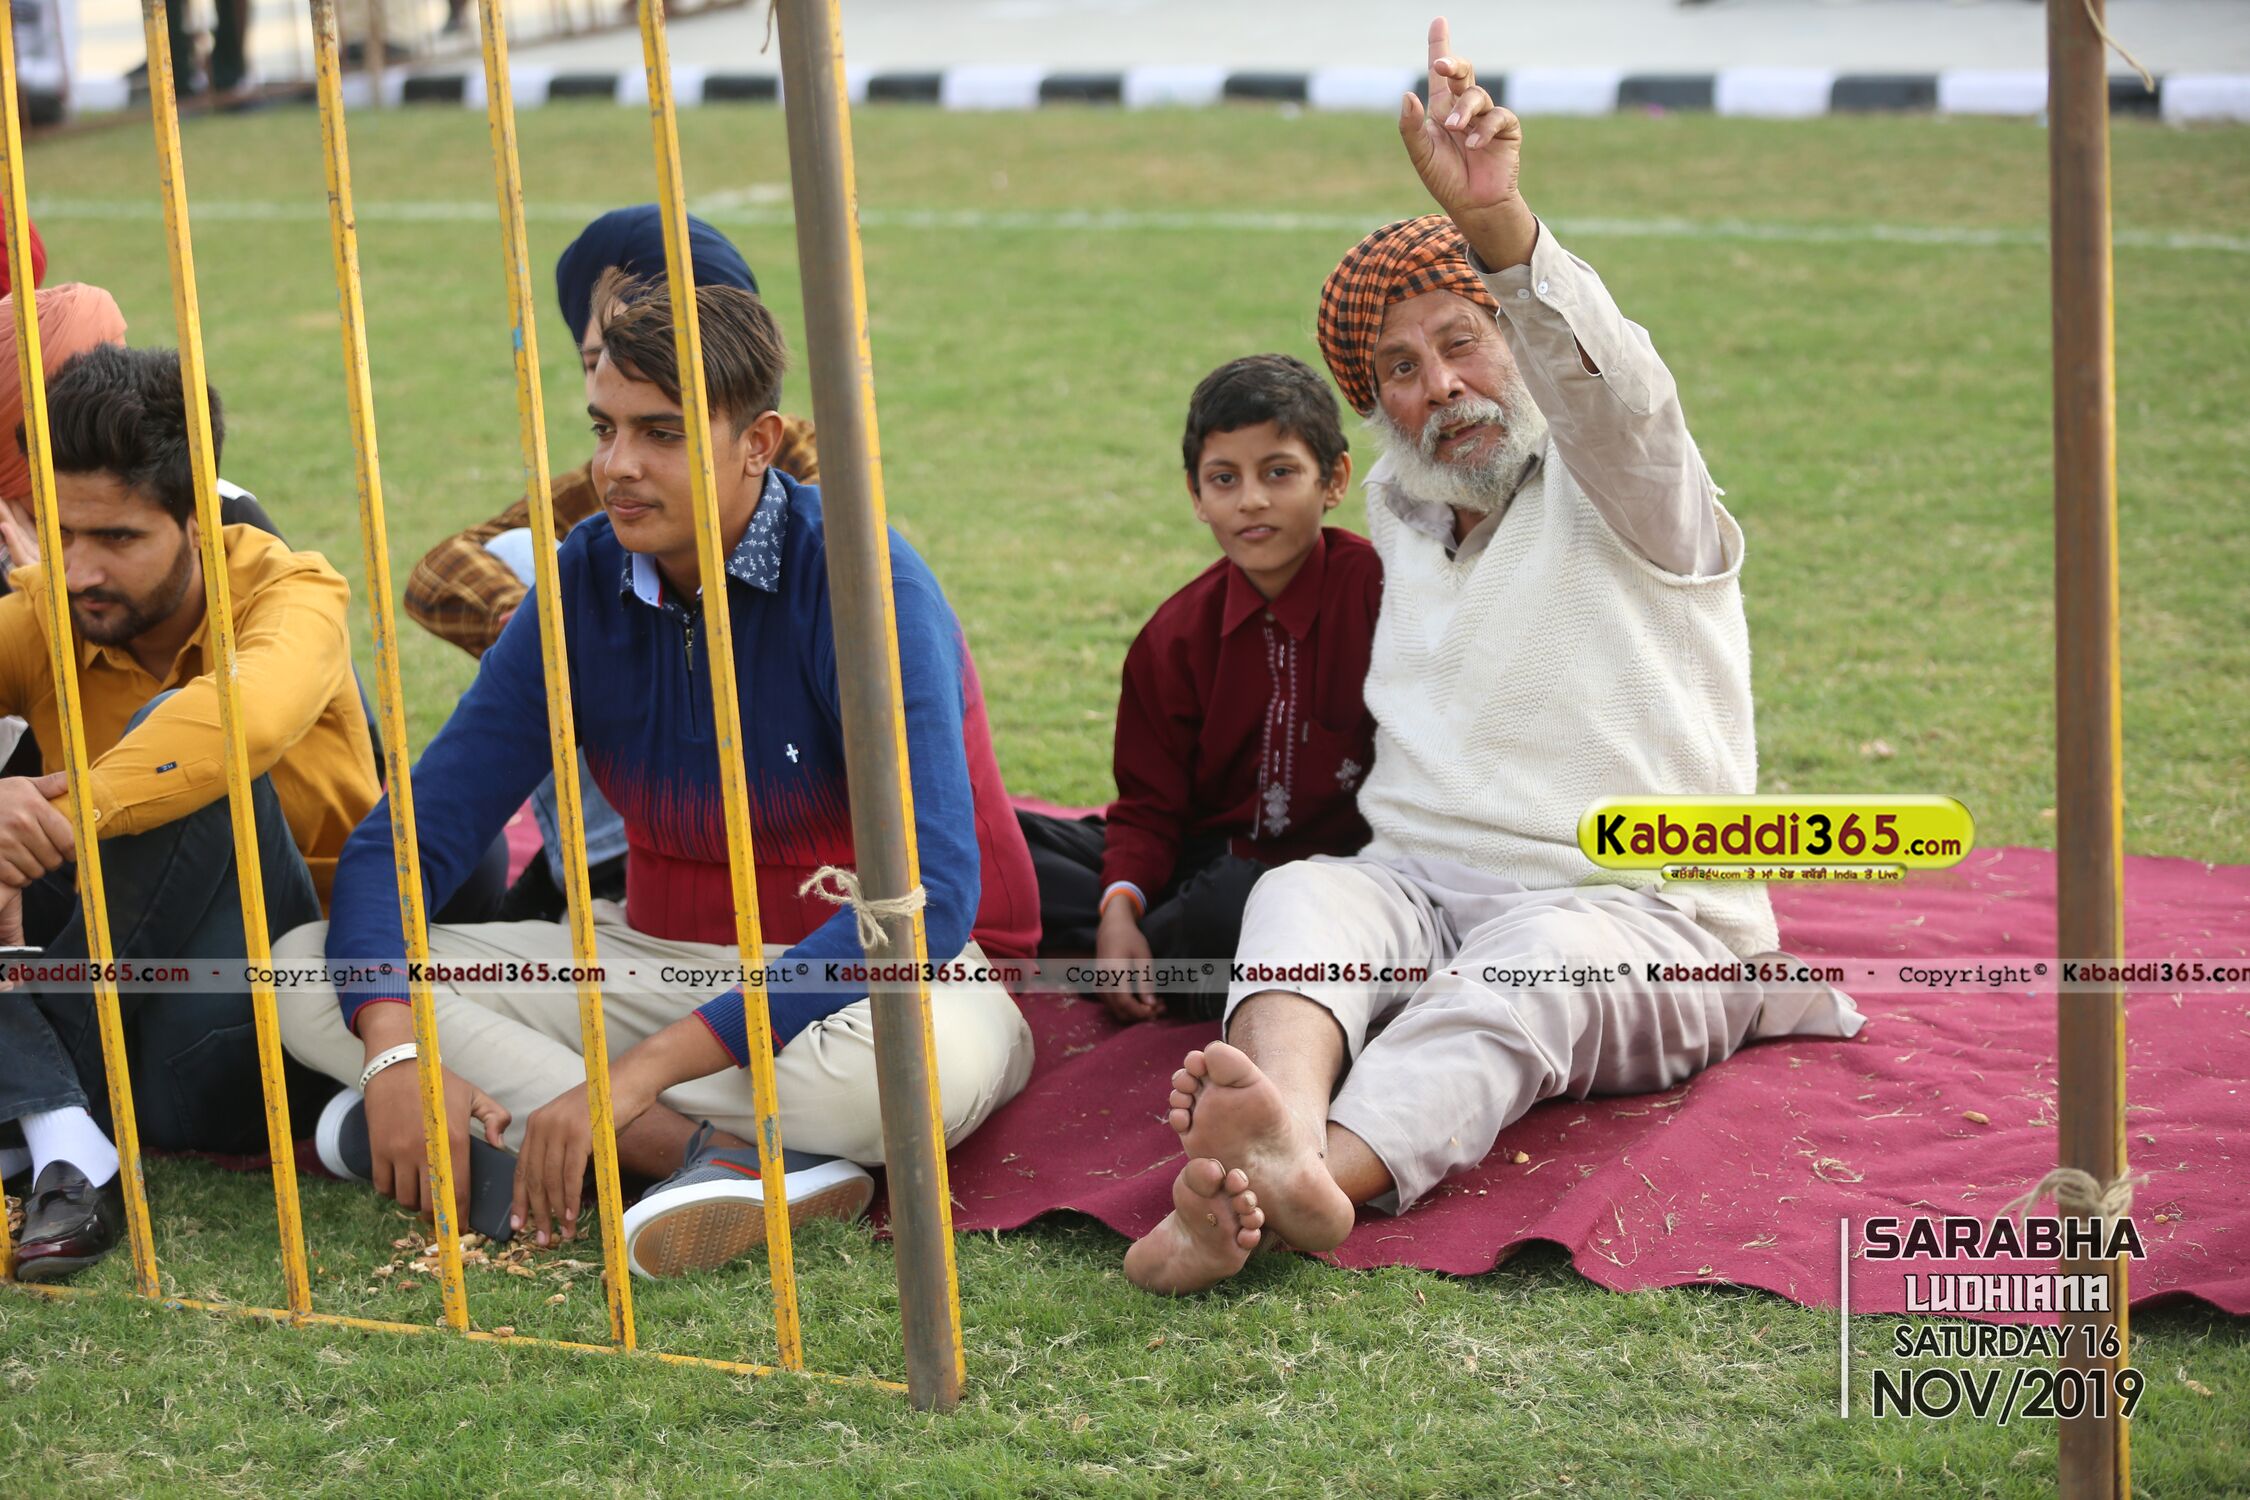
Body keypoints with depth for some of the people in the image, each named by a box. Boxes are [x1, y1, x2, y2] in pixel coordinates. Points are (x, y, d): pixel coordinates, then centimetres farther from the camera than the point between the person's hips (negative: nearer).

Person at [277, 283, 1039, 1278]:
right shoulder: (586, 585, -4)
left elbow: (929, 896, -30)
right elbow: (409, 840, -5)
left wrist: (640, 1073, -35)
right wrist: (395, 1052, -27)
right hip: (664, 963, 6)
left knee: (911, 1065, -42)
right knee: (306, 975, -12)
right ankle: (716, 1156, -28)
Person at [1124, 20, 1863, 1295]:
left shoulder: (1620, 496, 0)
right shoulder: (1395, 513, 20)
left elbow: (1611, 392, -25)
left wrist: (1500, 224, -43)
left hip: (1634, 913, -4)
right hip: (1420, 895, 5)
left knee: (1525, 968, -37)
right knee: (1301, 898, -28)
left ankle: (1325, 1172, -66)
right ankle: (1285, 1133, -61)